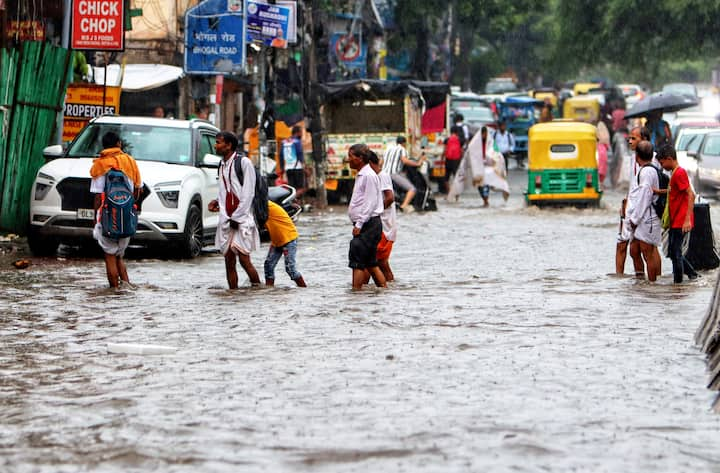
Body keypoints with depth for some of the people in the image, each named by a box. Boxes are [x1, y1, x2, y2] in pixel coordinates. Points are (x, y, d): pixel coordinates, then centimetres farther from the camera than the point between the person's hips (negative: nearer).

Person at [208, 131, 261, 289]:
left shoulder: (243, 162, -6)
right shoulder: (222, 165, 17)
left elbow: (248, 193, -10)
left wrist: (236, 217, -12)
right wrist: (217, 201, 0)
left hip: (242, 219, -7)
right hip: (226, 221, 7)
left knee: (244, 259, -14)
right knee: (229, 261, 2)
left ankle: (258, 287, -1)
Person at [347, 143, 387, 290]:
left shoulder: (368, 175, -13)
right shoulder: (361, 175, 18)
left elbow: (370, 202, -18)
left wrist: (359, 224, -19)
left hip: (369, 224, -10)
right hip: (364, 225, 10)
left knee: (357, 261, -13)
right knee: (370, 263, 12)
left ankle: (356, 290, -16)